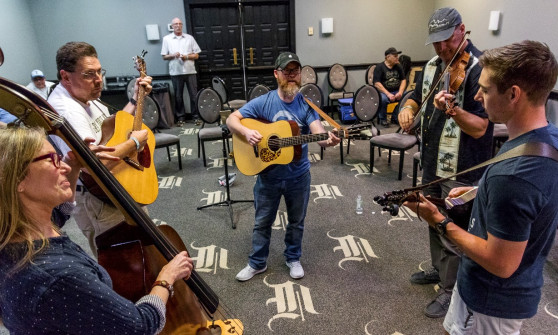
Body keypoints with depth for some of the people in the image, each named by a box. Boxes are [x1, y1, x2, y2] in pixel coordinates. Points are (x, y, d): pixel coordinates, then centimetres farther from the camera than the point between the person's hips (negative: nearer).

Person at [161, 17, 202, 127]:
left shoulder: (189, 38, 11)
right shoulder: (167, 39, 9)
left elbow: (196, 55, 9)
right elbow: (164, 56, 7)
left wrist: (187, 57, -8)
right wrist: (173, 55, -12)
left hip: (190, 71, 1)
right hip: (175, 72, 0)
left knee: (194, 94, 0)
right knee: (178, 96, 3)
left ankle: (196, 116, 9)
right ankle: (180, 117, 12)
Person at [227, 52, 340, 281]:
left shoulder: (307, 103, -6)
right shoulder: (263, 102, -9)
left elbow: (318, 131, -19)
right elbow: (231, 119, -9)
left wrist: (328, 139, -42)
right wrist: (246, 132, -29)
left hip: (299, 175, 1)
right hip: (268, 175, -1)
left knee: (296, 221, 18)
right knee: (263, 221, 14)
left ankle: (293, 258, 41)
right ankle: (257, 263, 34)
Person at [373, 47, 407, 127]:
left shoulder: (398, 66, 12)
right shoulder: (379, 67, -5)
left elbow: (403, 80, 11)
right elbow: (377, 84, -13)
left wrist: (400, 92, -9)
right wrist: (388, 94, -22)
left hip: (397, 91, 5)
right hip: (384, 91, -5)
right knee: (383, 99, -38)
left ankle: (395, 118, -3)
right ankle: (382, 119, -10)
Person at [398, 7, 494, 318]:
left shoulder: (480, 69, -19)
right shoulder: (433, 65, 6)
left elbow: (479, 128, -24)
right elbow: (417, 96, 19)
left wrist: (452, 109, -43)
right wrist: (408, 108, -5)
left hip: (462, 170, -8)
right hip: (432, 163, 8)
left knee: (453, 234, 5)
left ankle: (451, 292, 25)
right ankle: (440, 269, 46)